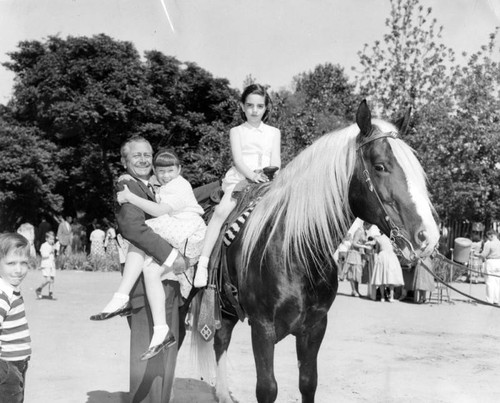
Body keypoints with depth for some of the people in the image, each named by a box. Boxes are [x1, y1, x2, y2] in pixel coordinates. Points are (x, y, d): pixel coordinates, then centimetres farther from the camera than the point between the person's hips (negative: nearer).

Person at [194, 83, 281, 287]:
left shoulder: (274, 133, 19)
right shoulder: (236, 132, 14)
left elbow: (276, 162, 8)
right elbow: (238, 159, -1)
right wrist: (252, 175, -20)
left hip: (267, 182, 2)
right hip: (239, 179, -2)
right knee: (221, 211, -26)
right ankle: (203, 263, -30)